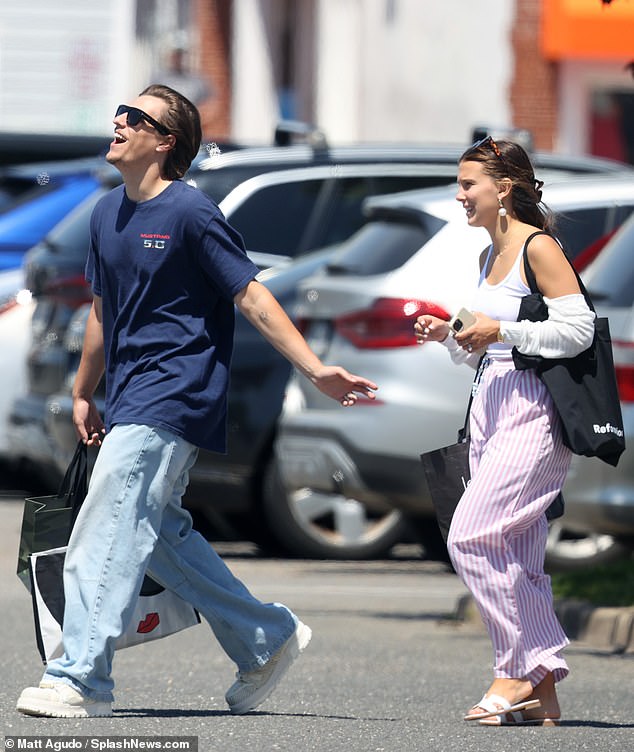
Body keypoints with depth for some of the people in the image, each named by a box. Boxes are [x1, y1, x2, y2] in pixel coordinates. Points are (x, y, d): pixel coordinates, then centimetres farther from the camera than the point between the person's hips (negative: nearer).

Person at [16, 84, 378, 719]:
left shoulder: (190, 212, -11)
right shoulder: (107, 214, 12)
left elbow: (252, 297, -11)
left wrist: (315, 370, -16)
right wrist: (82, 394, 28)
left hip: (174, 392, -9)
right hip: (131, 399, 9)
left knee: (107, 529, -16)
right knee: (157, 531, 13)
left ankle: (79, 680, -17)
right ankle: (268, 637, 25)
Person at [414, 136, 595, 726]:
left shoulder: (538, 248, -9)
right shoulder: (488, 256, 18)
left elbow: (578, 328, -16)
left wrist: (500, 330, -17)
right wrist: (450, 336, 8)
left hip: (532, 413, -9)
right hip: (491, 408, 9)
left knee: (470, 538, -15)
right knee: (515, 557, 6)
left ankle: (520, 670, -7)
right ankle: (541, 693, 9)